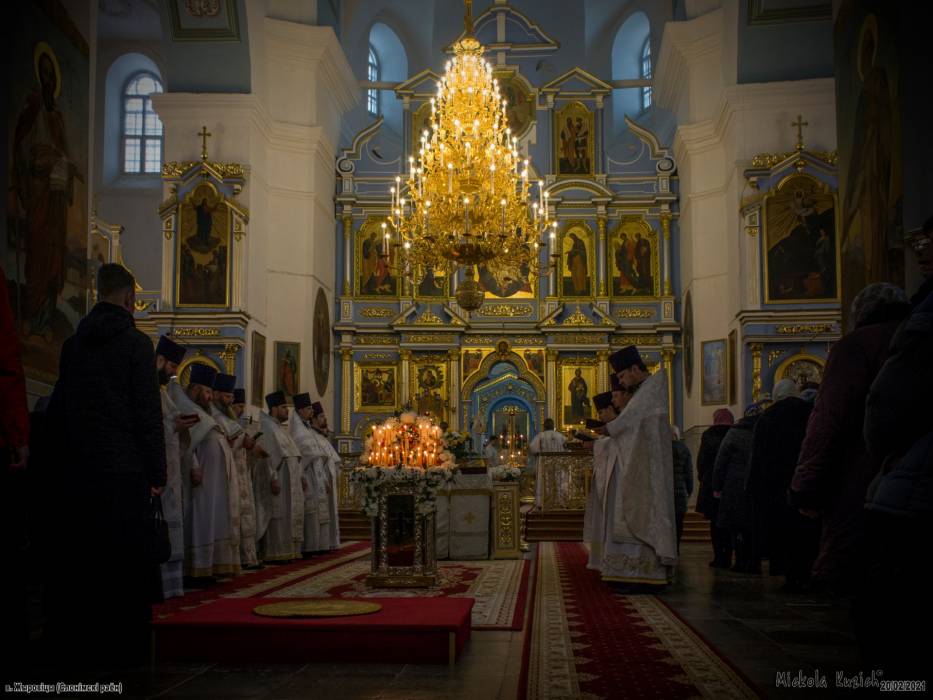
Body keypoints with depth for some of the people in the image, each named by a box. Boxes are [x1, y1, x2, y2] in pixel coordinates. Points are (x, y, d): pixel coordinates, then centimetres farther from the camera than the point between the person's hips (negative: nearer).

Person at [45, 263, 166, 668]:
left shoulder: (73, 344, 10)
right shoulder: (135, 343, -6)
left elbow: (58, 407, 14)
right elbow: (148, 412, -9)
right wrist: (157, 472, -5)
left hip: (76, 468, 5)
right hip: (124, 468, -5)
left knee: (78, 559, 10)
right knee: (126, 560, 1)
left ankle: (73, 648, 15)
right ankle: (125, 648, 4)